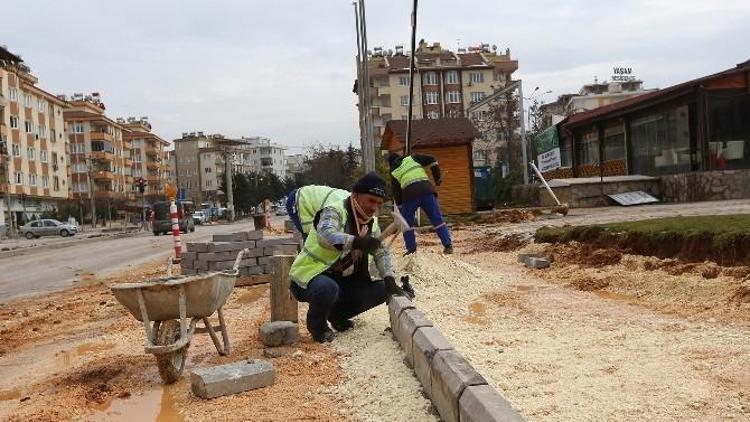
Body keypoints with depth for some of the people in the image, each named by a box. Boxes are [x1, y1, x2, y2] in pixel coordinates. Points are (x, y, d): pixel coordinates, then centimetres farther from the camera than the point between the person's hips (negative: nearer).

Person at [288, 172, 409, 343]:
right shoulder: (335, 211, -19)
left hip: (340, 279, 8)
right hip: (309, 276, -7)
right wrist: (356, 242, -55)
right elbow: (325, 235, -39)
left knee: (381, 289, -5)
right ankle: (316, 323, -6)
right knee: (328, 288, -40)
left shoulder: (371, 223, 7)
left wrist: (389, 280, -7)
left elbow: (382, 252, 9)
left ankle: (337, 314, 15)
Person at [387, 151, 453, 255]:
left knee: (406, 222, 16)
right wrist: (437, 177, 15)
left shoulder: (394, 173, 23)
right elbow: (432, 160, 11)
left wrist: (401, 211, 27)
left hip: (409, 194, 0)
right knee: (437, 219, 5)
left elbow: (396, 194, 22)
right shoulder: (411, 158, 22)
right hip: (426, 189, 1)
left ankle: (411, 248, 12)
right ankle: (448, 245, 1)